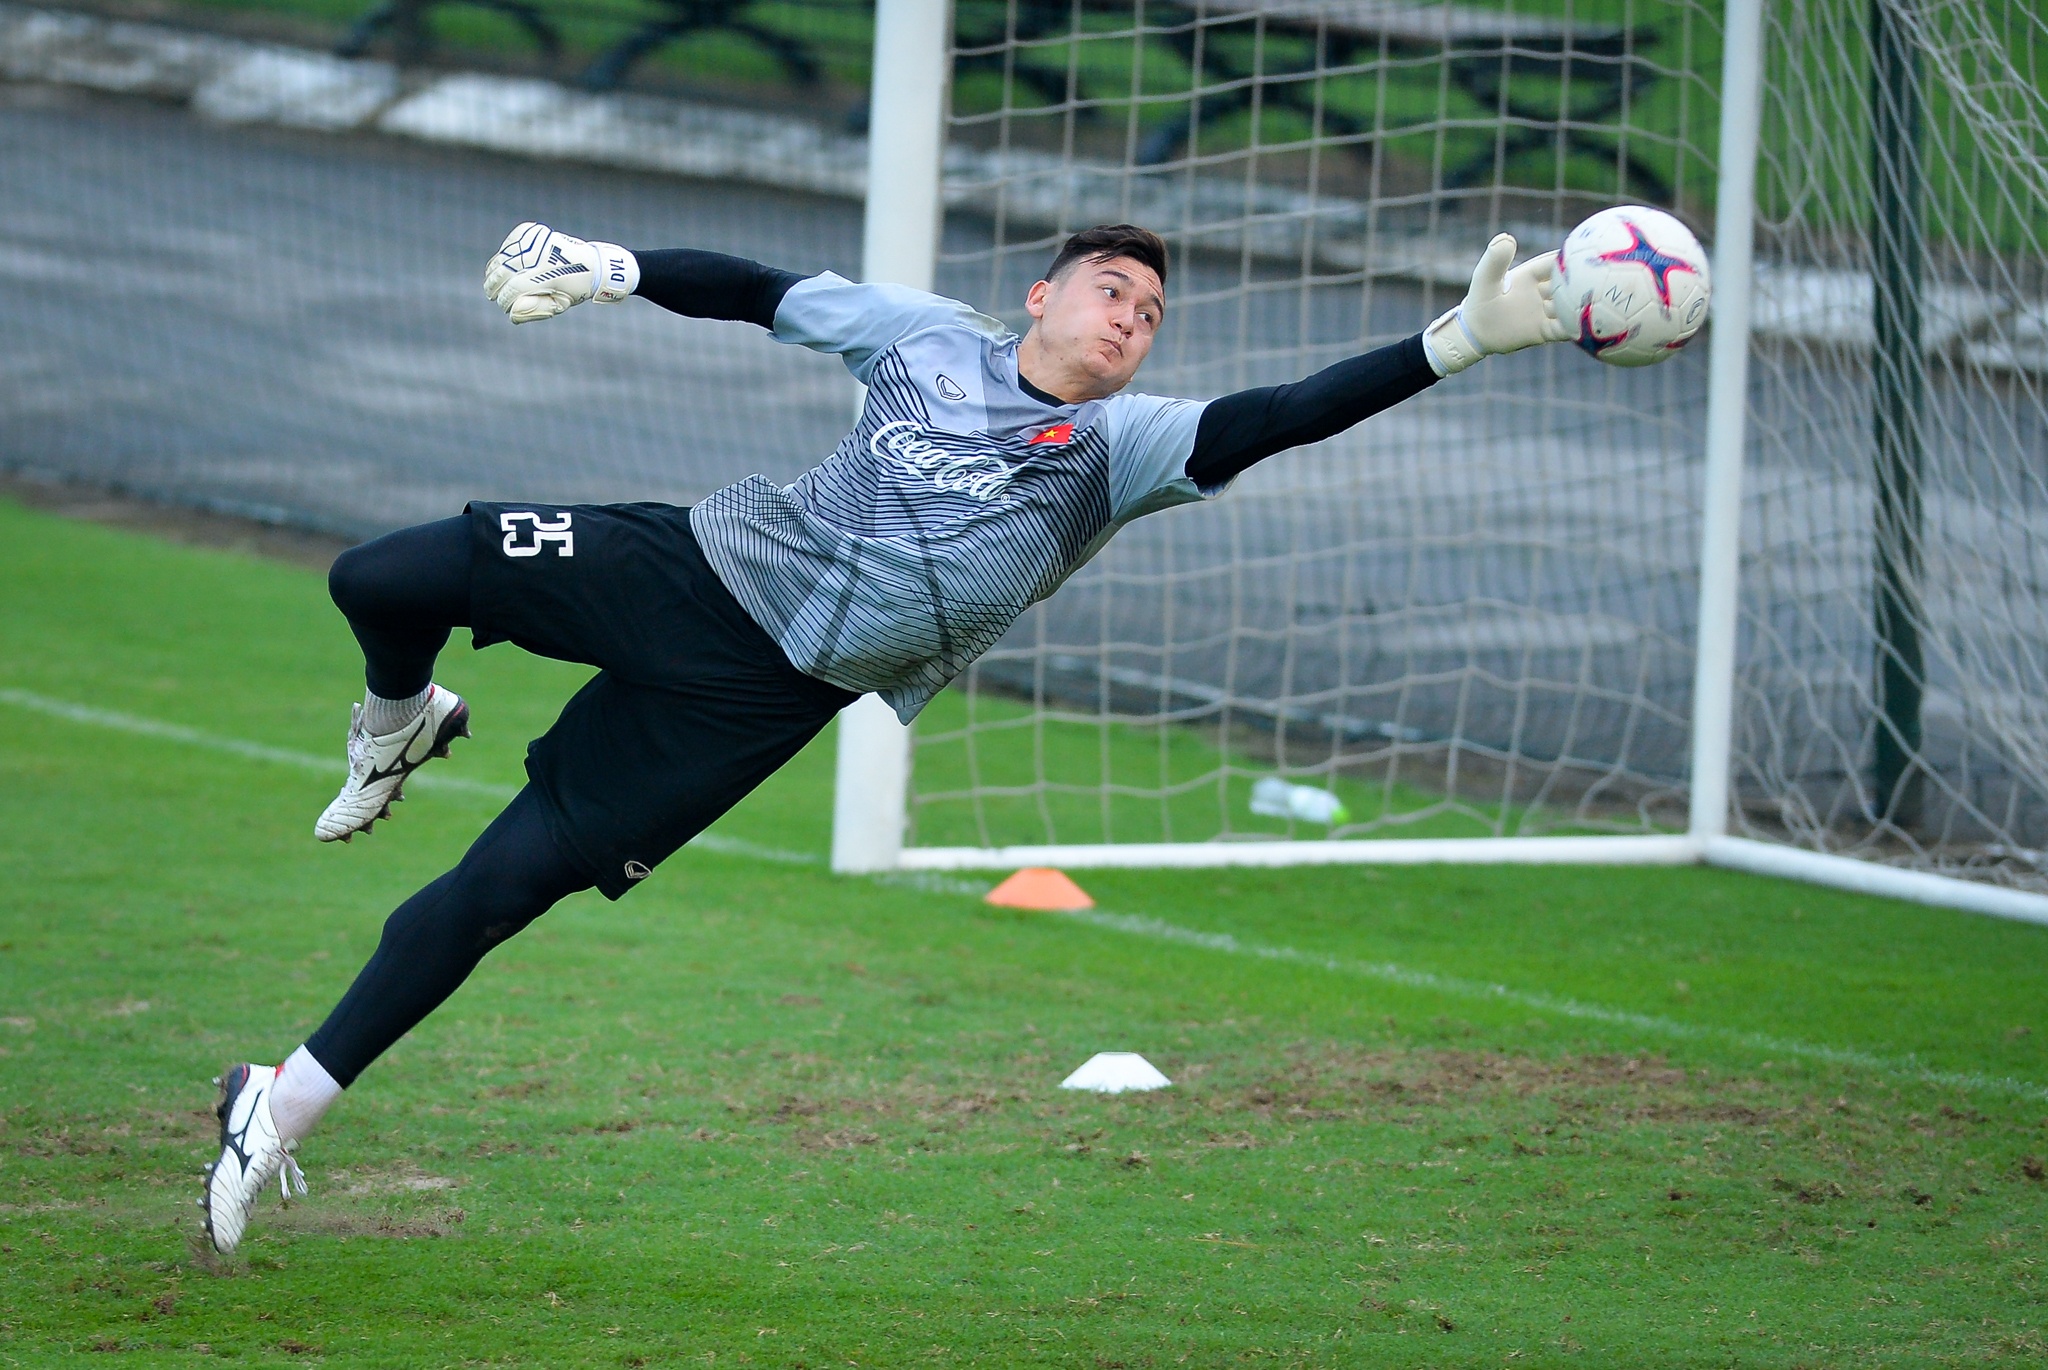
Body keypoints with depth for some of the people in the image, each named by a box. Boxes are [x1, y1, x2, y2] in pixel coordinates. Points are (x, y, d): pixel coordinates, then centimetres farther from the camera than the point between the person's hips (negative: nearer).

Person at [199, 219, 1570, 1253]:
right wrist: (612, 269, 7)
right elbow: (764, 293, 16)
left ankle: (287, 1107, 2)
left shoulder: (1123, 445, -3)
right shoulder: (932, 337, 6)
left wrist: (1462, 340, -30)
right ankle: (402, 726, 29)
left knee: (503, 886, -9)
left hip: (768, 689, -2)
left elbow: (1275, 419, -17)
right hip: (696, 564, 2)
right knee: (382, 579, -8)